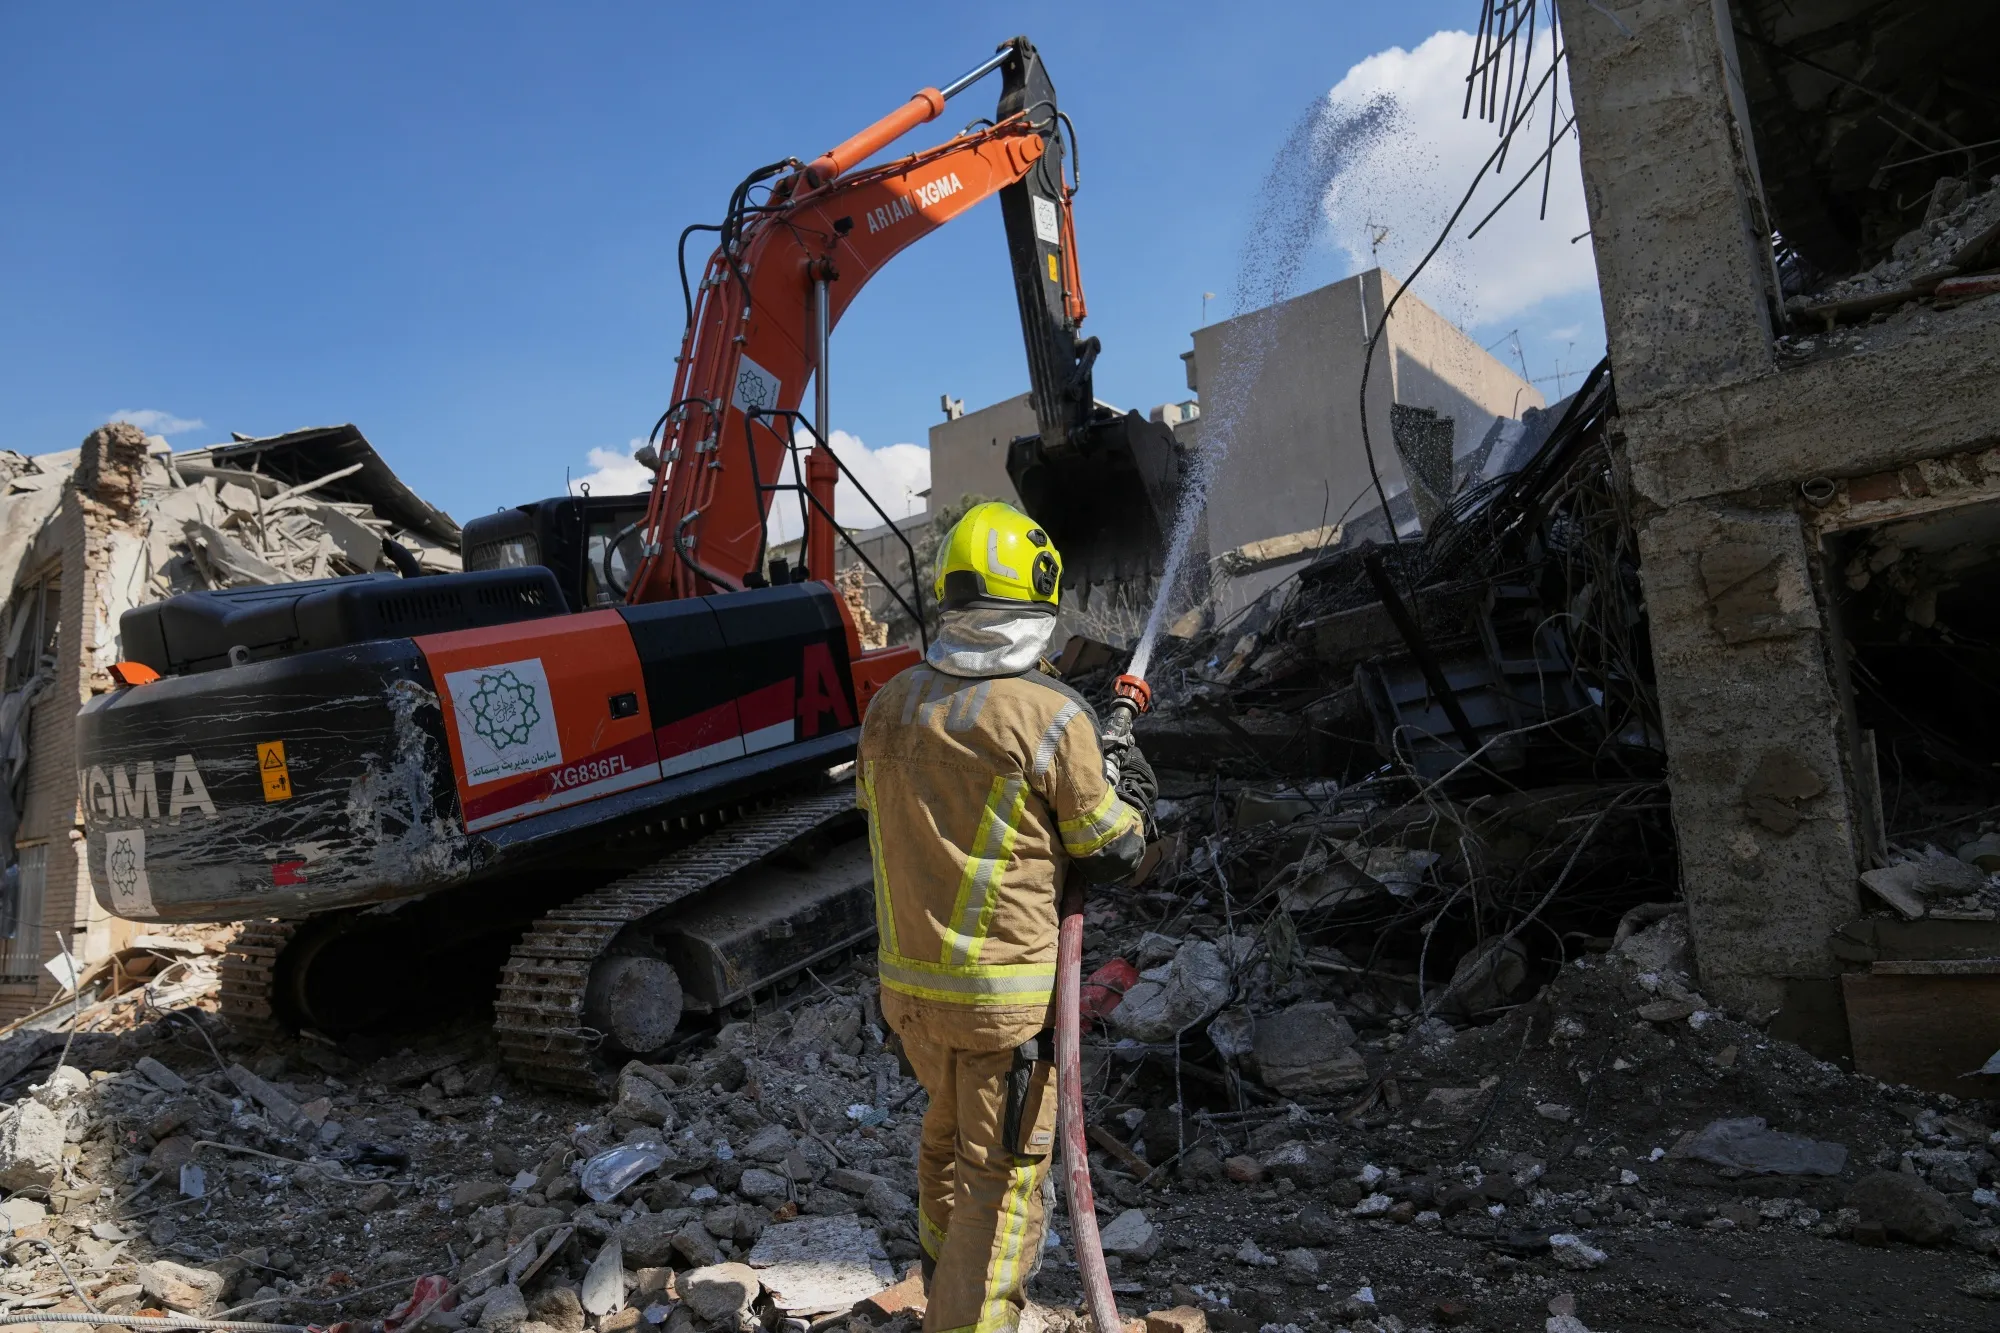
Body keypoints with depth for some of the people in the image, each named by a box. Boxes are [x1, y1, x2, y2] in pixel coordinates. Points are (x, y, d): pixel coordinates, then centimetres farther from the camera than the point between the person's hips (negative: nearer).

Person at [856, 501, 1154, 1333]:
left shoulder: (890, 706, -2)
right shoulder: (1052, 716, -18)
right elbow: (1110, 854, -7)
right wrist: (1135, 796, 12)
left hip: (907, 979, 6)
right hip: (1006, 993, -6)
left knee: (949, 1126, 28)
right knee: (1003, 1171, 9)